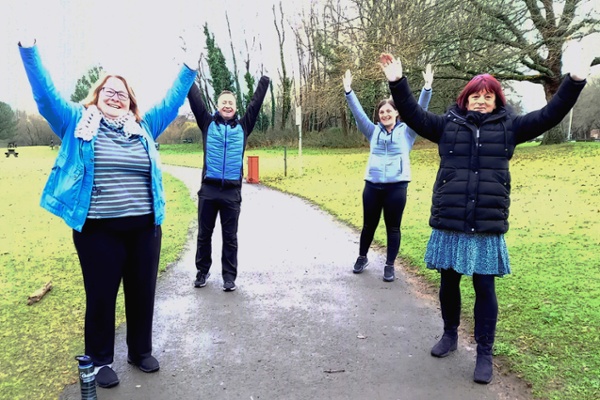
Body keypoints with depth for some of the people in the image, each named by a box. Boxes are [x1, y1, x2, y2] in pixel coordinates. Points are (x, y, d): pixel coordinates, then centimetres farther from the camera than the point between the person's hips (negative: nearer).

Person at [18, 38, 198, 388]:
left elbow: (172, 101, 17)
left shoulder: (143, 126, 12)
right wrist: (29, 49, -8)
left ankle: (141, 351, 34)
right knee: (101, 295, 9)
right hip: (98, 229, -3)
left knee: (143, 292, 13)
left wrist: (189, 69, 15)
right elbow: (46, 93, 0)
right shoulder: (78, 122, 6)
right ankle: (100, 360, 29)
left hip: (144, 227, 3)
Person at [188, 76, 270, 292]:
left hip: (232, 191, 0)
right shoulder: (208, 123, 8)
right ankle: (202, 271, 27)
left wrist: (264, 79, 13)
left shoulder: (243, 126, 10)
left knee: (230, 237, 8)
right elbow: (196, 100, 5)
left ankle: (229, 275, 18)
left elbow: (256, 102, 11)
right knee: (204, 234, 11)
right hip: (208, 189, 0)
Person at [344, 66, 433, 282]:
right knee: (369, 224, 13)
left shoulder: (406, 131, 6)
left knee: (393, 227, 6)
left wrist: (427, 88, -17)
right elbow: (358, 112, 4)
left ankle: (389, 265, 18)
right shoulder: (373, 131, 11)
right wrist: (348, 91, -6)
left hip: (396, 186, -2)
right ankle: (362, 257, 33)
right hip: (372, 185, 2)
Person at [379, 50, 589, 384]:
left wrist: (575, 81, -5)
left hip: (488, 227, 0)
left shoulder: (509, 127, 8)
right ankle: (450, 335, 36)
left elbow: (550, 115, 6)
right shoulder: (448, 125, 6)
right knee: (449, 282, 14)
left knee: (485, 288, 6)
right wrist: (398, 82, -10)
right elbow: (414, 115, 1)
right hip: (449, 224, 1)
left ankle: (485, 353, 21)